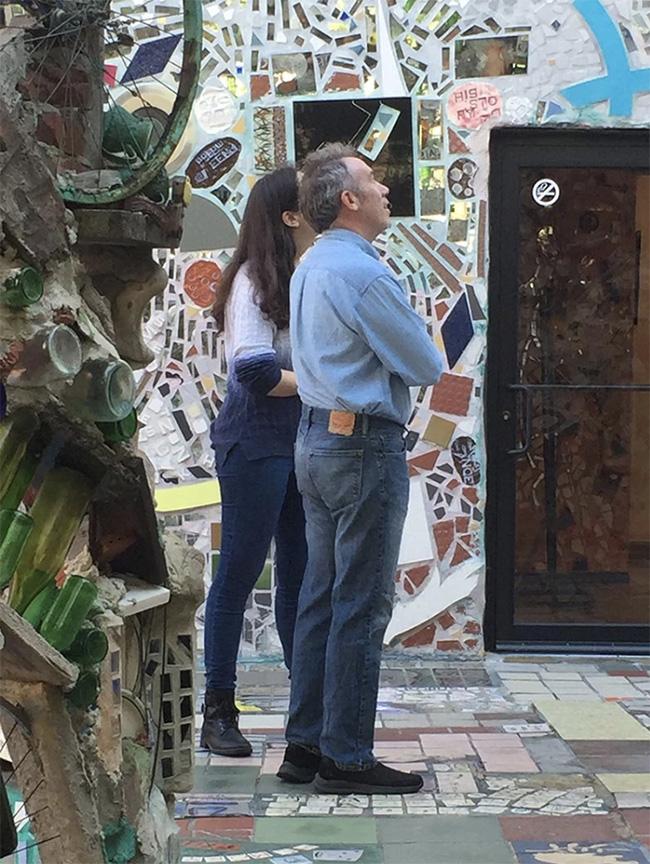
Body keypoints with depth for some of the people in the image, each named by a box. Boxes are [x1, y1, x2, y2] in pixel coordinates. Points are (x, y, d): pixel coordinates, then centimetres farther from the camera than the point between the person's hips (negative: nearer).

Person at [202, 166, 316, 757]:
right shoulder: (254, 278, -9)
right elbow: (255, 372, -17)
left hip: (305, 440, 7)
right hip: (257, 443, -7)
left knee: (301, 574, 10)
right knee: (240, 572, -1)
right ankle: (219, 712, 7)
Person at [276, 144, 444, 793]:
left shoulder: (310, 267, 12)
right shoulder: (362, 272, -17)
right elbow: (427, 366, -12)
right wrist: (422, 355, 8)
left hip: (316, 439, 10)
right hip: (365, 444, -10)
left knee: (320, 596, 13)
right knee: (362, 607, -3)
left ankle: (305, 744, 19)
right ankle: (346, 759, 3)